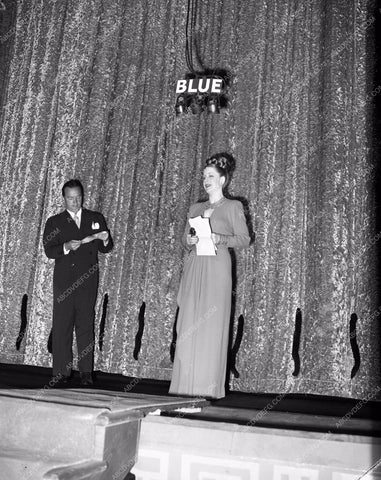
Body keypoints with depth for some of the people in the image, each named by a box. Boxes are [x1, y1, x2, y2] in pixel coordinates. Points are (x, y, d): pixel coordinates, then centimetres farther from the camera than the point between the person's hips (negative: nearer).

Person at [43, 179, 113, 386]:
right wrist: (67, 247, -18)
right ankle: (61, 372, 6)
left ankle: (86, 372, 6)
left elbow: (105, 249, 13)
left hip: (87, 281, 1)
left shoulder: (96, 218, 13)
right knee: (61, 327, -1)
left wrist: (105, 239, -9)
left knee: (86, 326, 0)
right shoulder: (54, 222, 9)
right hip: (63, 282, 0)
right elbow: (49, 251, 0)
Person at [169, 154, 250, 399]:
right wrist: (190, 240, -2)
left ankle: (209, 387, -1)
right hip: (194, 268, 5)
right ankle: (186, 385, 6)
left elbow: (245, 238, 0)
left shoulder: (233, 207, 5)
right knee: (188, 324, 0)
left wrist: (219, 239, -13)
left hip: (217, 267, -5)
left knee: (212, 325, -7)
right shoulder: (195, 208, 19)